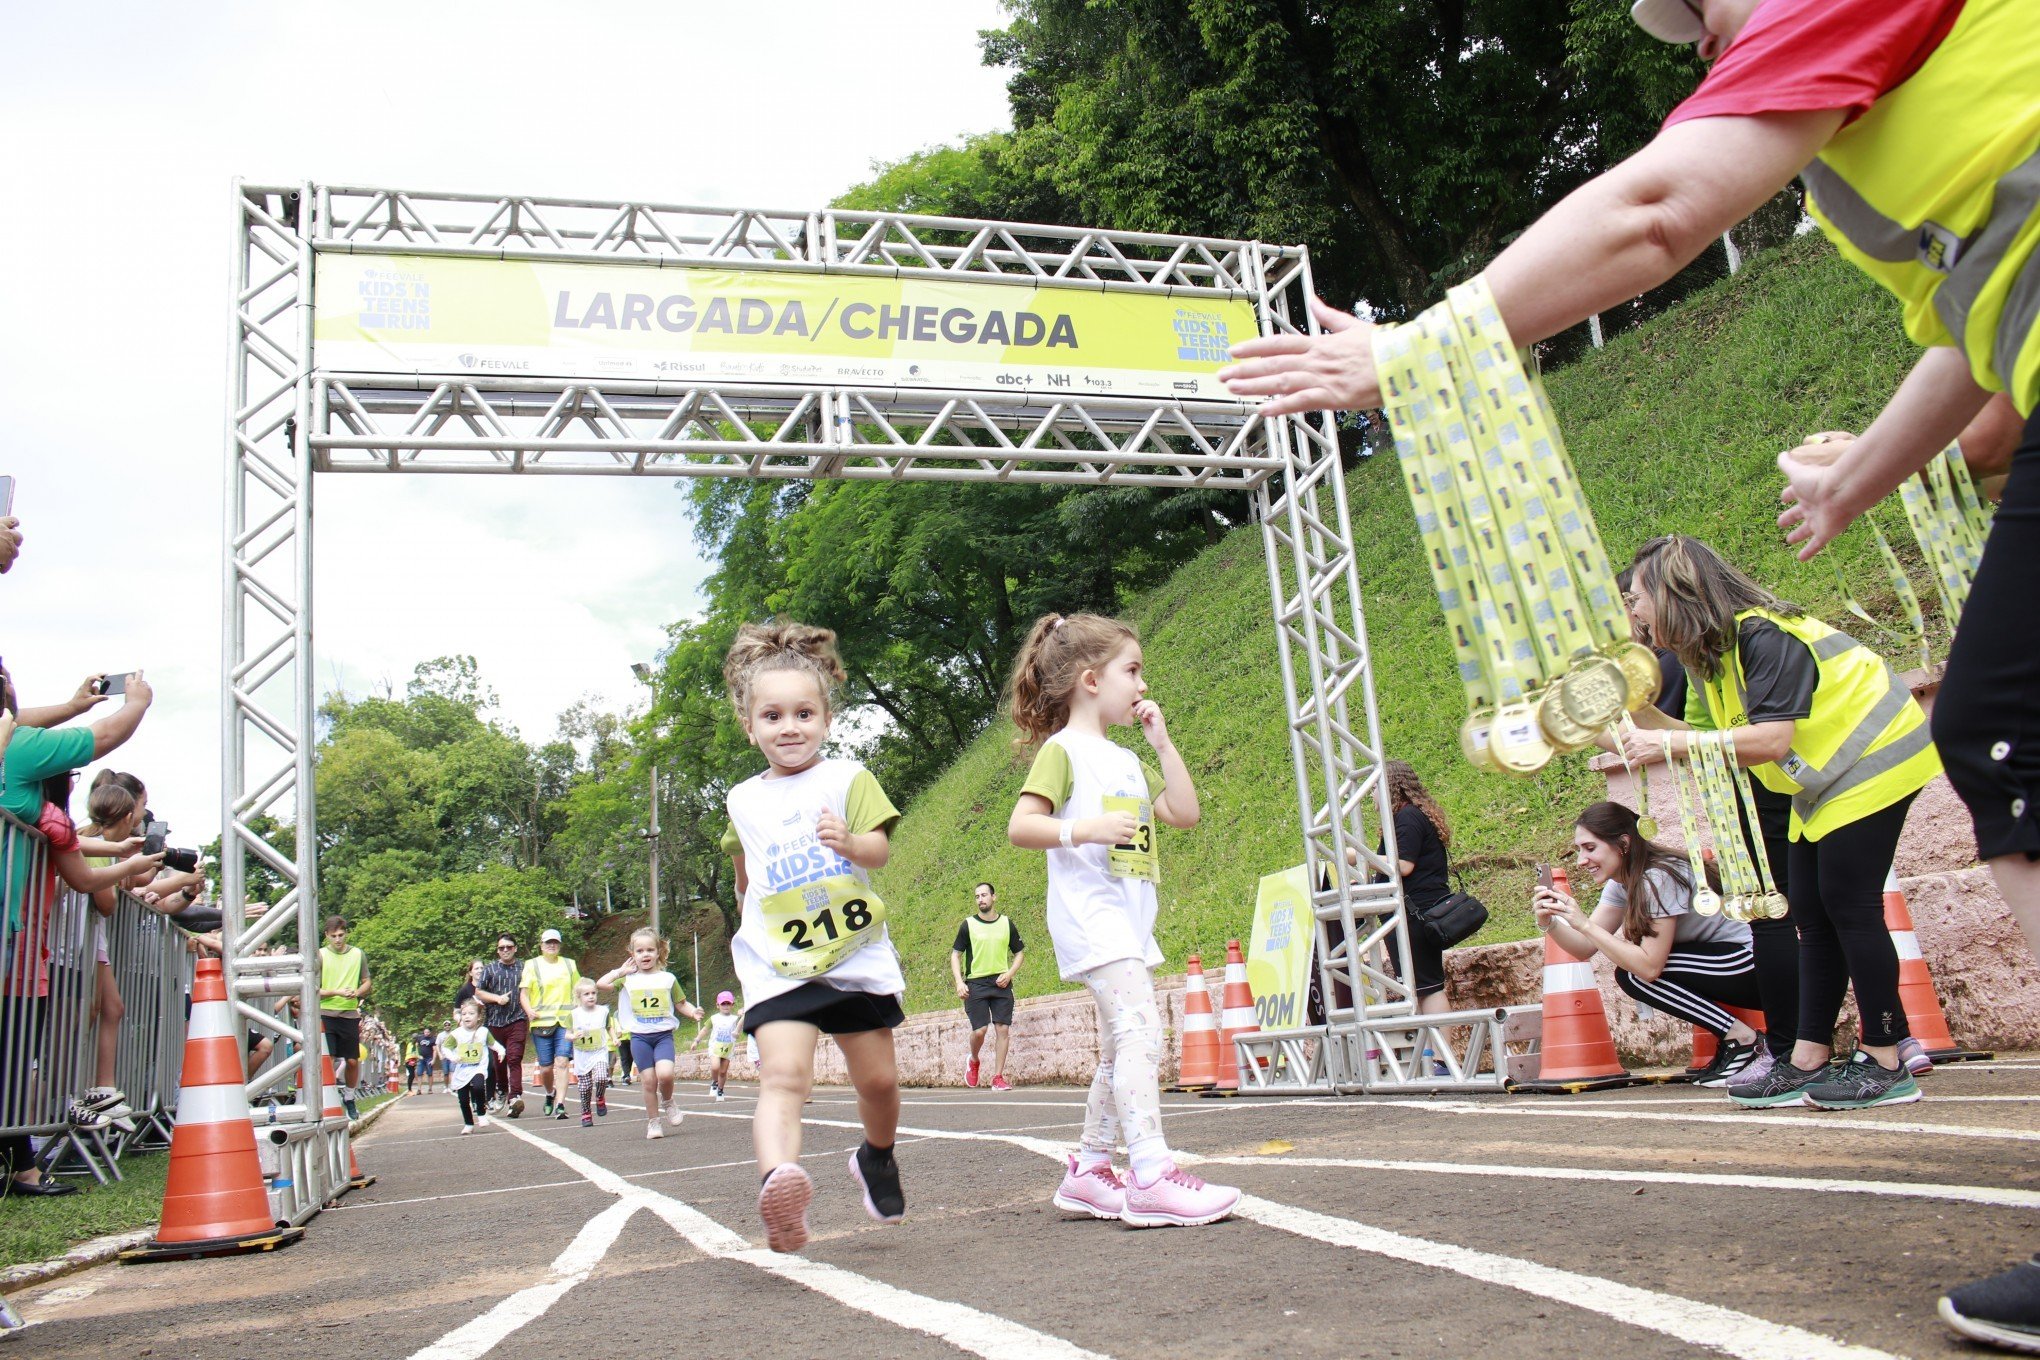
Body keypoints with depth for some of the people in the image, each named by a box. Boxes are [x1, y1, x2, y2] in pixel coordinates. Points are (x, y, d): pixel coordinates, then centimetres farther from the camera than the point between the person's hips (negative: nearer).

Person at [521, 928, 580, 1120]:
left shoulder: (569, 965, 15)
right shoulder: (532, 965, 8)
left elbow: (578, 991, 21)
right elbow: (524, 992, 4)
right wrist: (529, 1010, -13)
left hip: (566, 1020, 1)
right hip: (541, 1021, -1)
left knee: (562, 1062, -14)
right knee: (546, 1067, 2)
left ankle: (560, 1105, -17)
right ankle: (550, 1094, 32)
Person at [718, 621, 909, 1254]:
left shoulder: (846, 777, 0)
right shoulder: (744, 801, 10)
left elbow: (880, 850, -13)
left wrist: (850, 842, -32)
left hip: (858, 959, 0)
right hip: (777, 967, 1)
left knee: (878, 1080, 10)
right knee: (782, 1075, -22)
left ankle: (877, 1157, 39)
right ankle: (779, 1182, -42)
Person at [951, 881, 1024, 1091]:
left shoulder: (1007, 924, 7)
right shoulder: (968, 924, 2)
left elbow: (1019, 952, 15)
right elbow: (955, 954, 4)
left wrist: (1009, 974, -1)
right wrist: (959, 982, -8)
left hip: (1001, 984, 2)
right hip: (975, 983, -2)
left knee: (1003, 1029, -4)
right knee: (979, 1030, -9)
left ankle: (998, 1078, 3)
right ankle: (973, 1061, 22)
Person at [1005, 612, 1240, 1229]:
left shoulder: (1127, 761, 21)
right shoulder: (1064, 750, -5)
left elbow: (1184, 813, 15)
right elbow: (1020, 826, -14)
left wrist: (1162, 741, 11)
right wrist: (1084, 829, -28)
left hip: (1129, 920, 10)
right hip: (1090, 915, -10)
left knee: (1122, 1047, 11)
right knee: (1140, 1030, -20)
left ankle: (1088, 1171, 19)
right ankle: (1152, 1176, -22)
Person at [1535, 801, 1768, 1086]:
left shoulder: (1659, 877, -23)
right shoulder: (1622, 882, 5)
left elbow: (1650, 966, -27)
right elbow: (1585, 948, 0)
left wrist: (1583, 923, -30)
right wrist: (1549, 923, -18)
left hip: (1755, 961, -10)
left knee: (1636, 973, -18)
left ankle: (1742, 1038, -8)